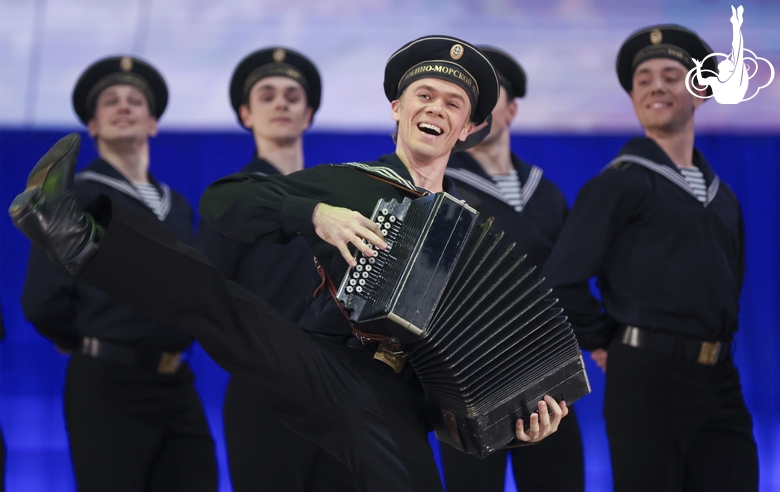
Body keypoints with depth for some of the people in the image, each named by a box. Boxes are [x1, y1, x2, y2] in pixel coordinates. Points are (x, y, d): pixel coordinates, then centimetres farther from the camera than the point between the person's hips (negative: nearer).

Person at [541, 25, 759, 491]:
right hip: (648, 378, -6)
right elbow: (562, 280, -10)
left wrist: (718, 345, 16)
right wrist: (604, 344, -2)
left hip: (719, 382, 6)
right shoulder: (621, 182, -4)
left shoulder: (722, 197, 17)